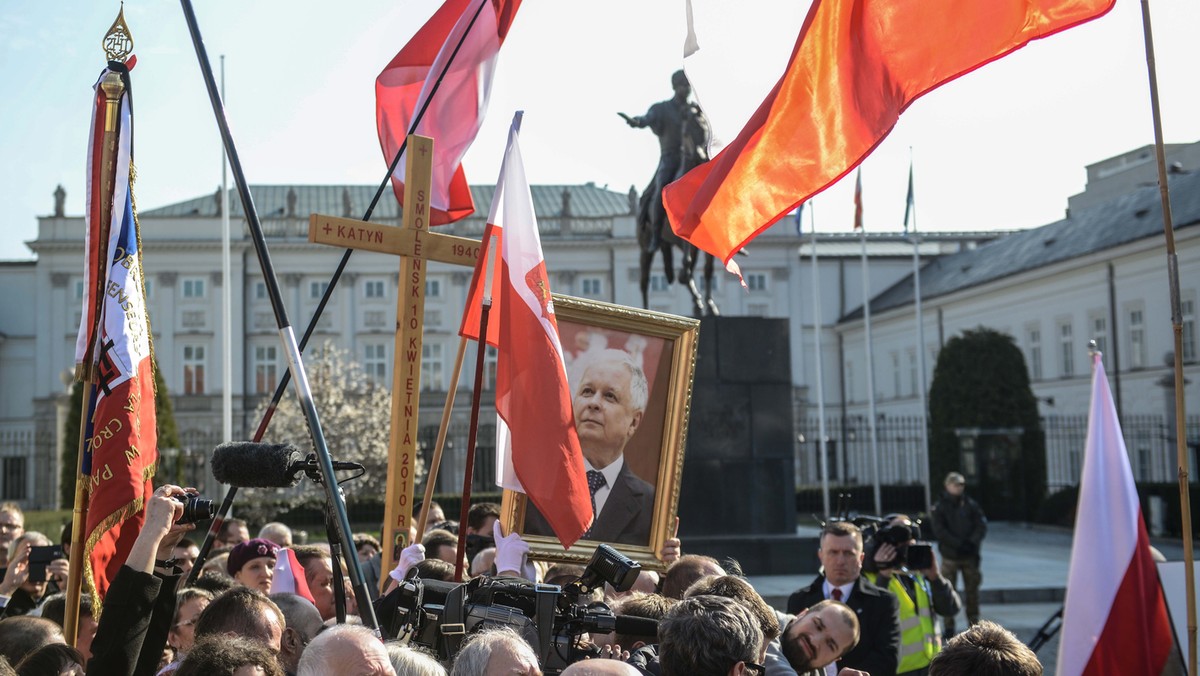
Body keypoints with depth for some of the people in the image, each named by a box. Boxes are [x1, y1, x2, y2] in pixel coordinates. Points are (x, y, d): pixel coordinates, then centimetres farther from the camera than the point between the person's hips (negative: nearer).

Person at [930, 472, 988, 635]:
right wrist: (958, 543, -15)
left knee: (972, 590, 4)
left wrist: (972, 542, -13)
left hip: (970, 555, 2)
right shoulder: (940, 507, 2)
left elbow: (982, 526, 3)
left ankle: (974, 623, 14)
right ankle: (949, 626, 4)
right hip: (950, 556, -2)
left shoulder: (971, 505, 8)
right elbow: (939, 531, -6)